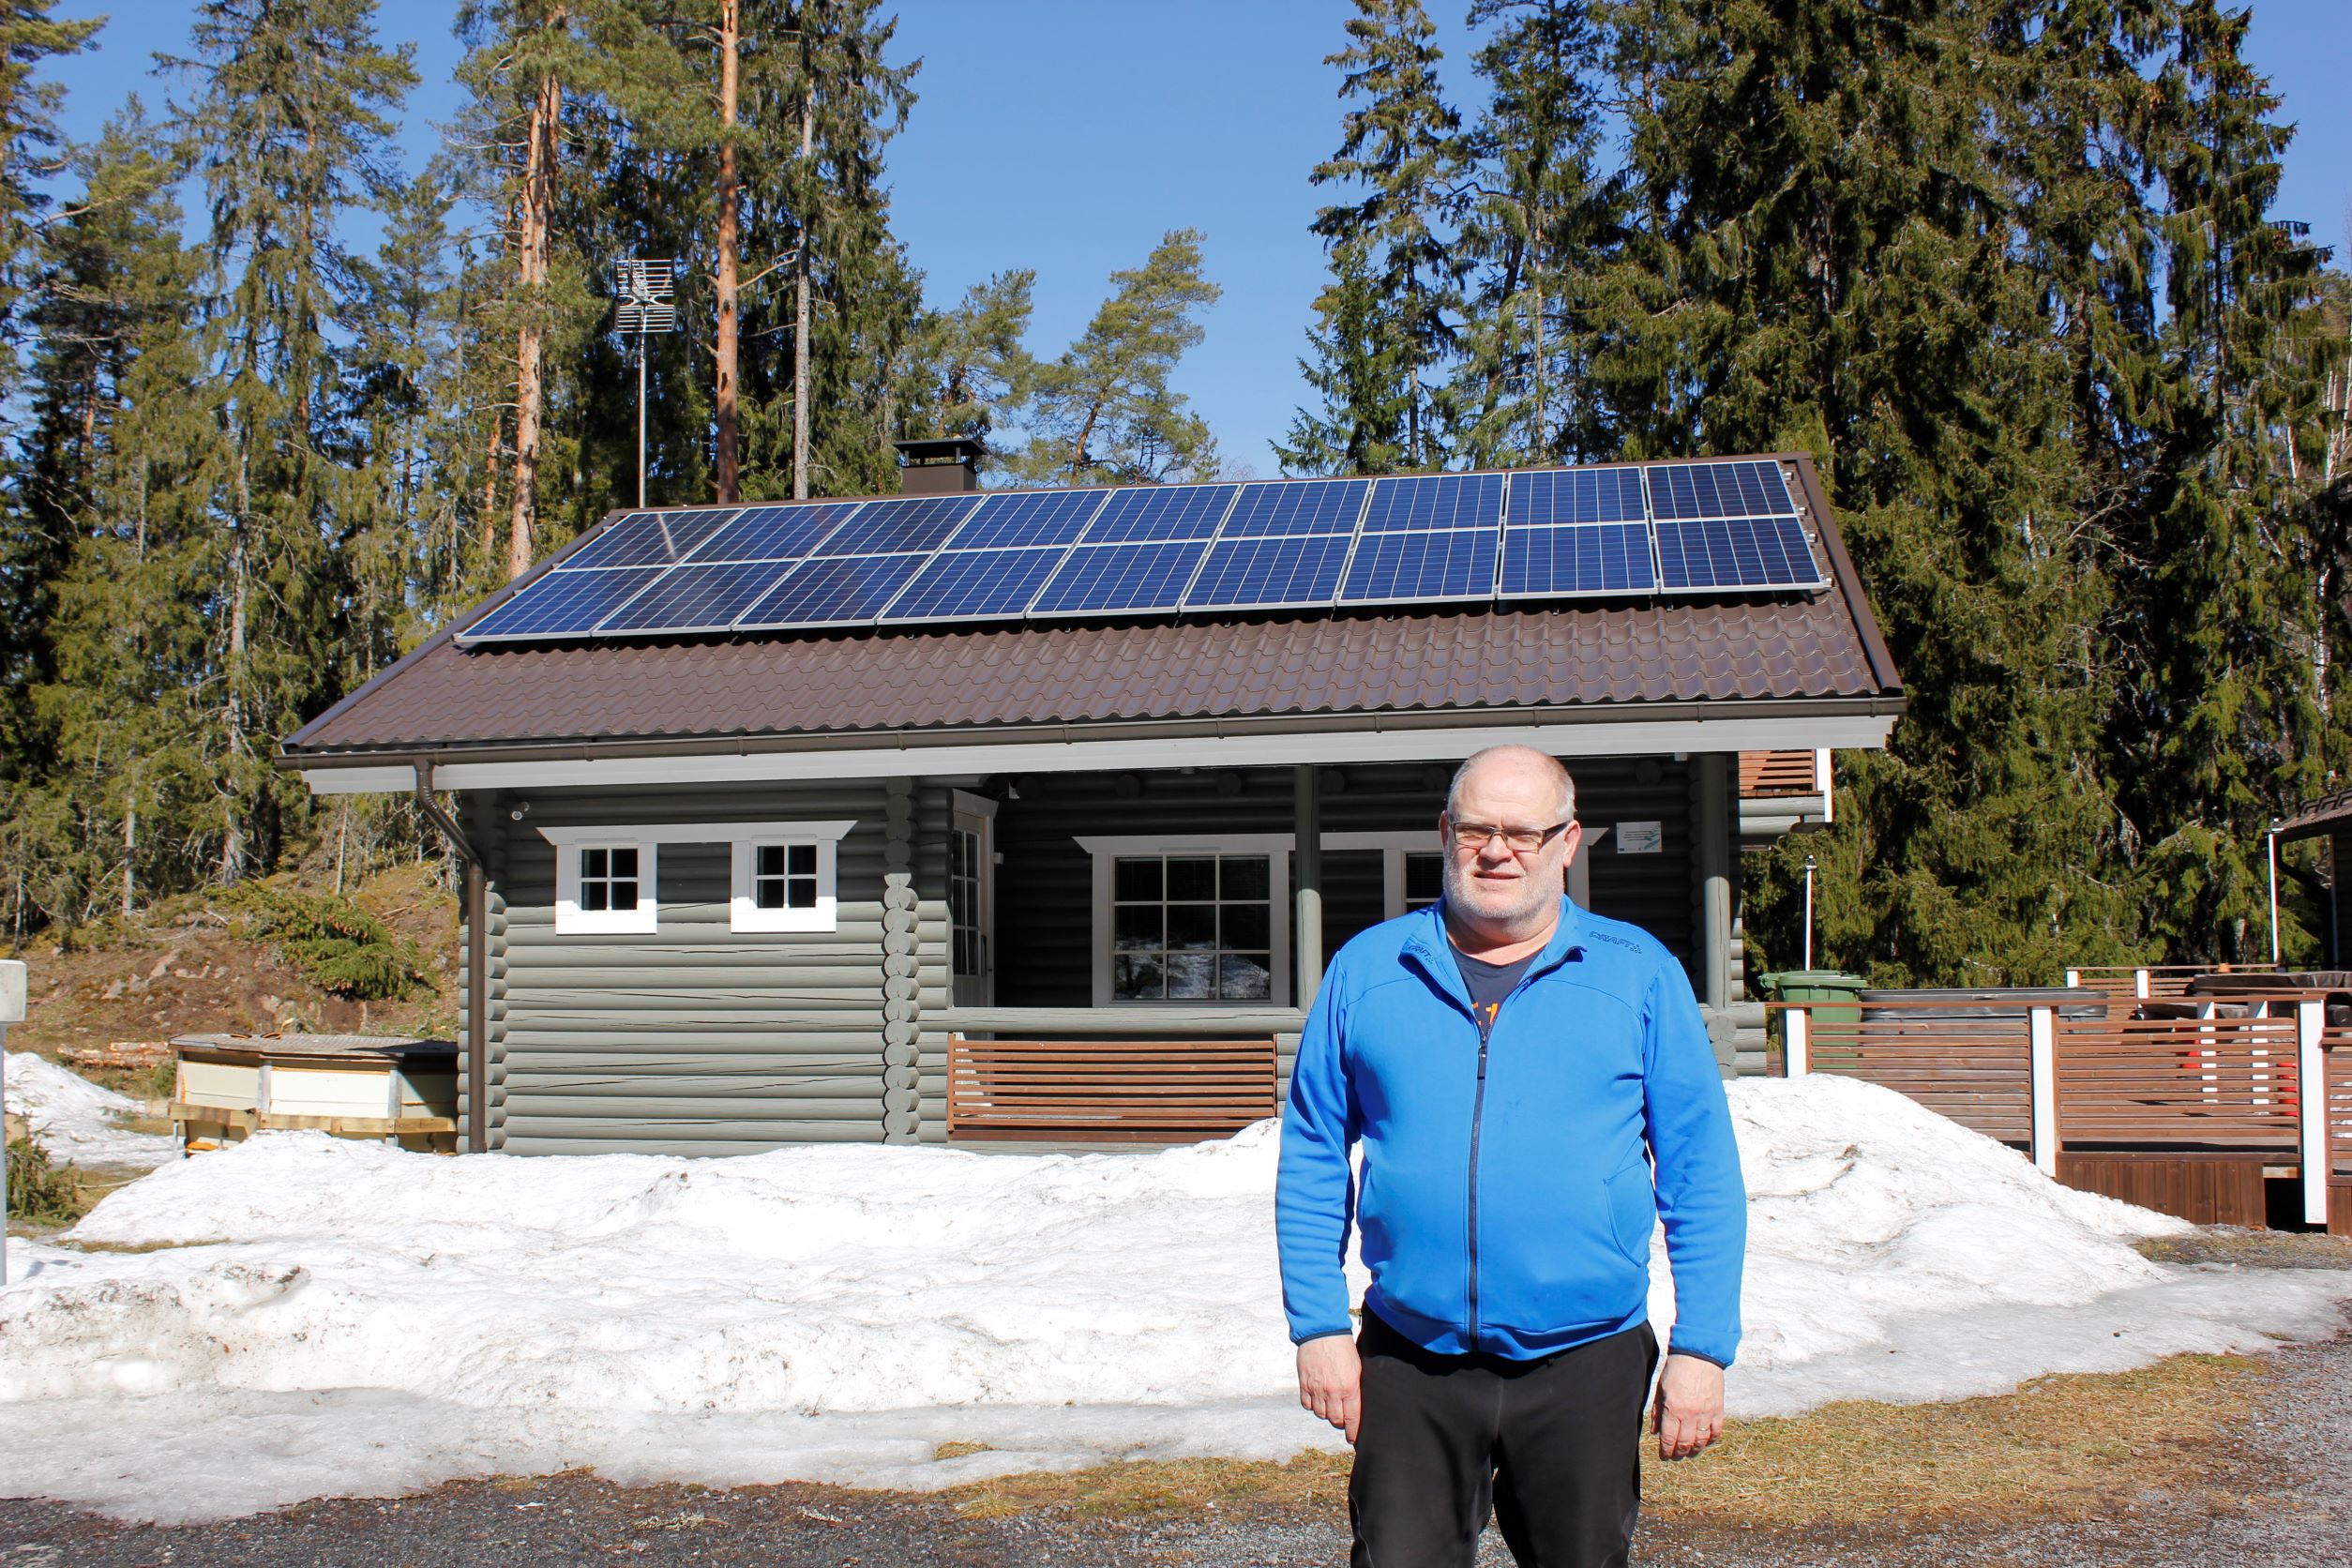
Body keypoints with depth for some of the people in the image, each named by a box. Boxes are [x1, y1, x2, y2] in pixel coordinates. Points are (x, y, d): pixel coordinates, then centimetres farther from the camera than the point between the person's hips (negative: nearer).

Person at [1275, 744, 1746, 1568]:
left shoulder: (1640, 976, 2)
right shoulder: (1365, 970, 4)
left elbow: (1701, 1176, 2)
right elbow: (1312, 1161, 7)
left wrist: (1702, 1347, -4)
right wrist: (1317, 1325, 0)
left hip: (1584, 1366, 0)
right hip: (1408, 1366, 1)